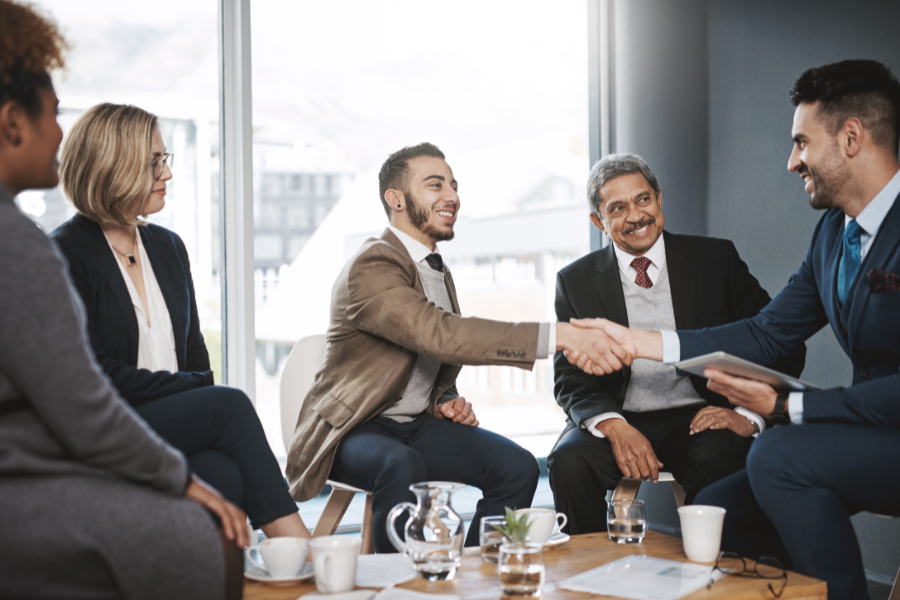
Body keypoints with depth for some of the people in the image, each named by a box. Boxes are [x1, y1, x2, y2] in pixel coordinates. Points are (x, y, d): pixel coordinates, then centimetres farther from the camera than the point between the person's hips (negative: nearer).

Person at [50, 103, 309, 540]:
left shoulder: (168, 247, 17)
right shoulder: (65, 254, -5)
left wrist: (207, 402, -4)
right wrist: (192, 389, -13)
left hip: (179, 429, 6)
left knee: (228, 475, -28)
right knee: (229, 403, -27)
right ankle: (299, 548, -26)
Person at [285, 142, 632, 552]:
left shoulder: (440, 272, 13)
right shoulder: (372, 266, -18)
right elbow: (441, 335, -33)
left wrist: (446, 403, -1)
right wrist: (559, 337, -39)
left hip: (416, 424, 8)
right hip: (354, 428, -7)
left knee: (517, 466, -14)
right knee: (403, 467, -38)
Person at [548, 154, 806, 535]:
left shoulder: (715, 258, 7)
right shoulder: (576, 281, 8)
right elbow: (571, 377, 2)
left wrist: (748, 415, -9)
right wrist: (613, 426, -18)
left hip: (699, 418, -1)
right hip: (618, 421, 1)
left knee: (719, 461, -33)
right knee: (568, 462, -29)